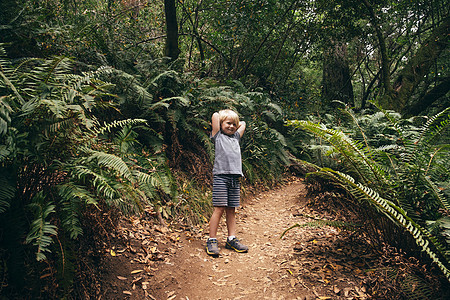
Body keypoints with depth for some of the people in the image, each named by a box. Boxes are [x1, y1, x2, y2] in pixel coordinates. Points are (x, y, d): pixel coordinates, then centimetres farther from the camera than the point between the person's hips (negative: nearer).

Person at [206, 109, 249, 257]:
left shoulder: (236, 137, 23)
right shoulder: (218, 136, 8)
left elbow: (243, 124, 35)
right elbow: (215, 115, 2)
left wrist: (236, 125, 30)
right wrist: (222, 127, 17)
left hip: (235, 178, 5)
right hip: (221, 176, -5)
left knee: (231, 210, 9)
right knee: (219, 209, -6)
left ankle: (232, 239, 15)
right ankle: (212, 240, 1)